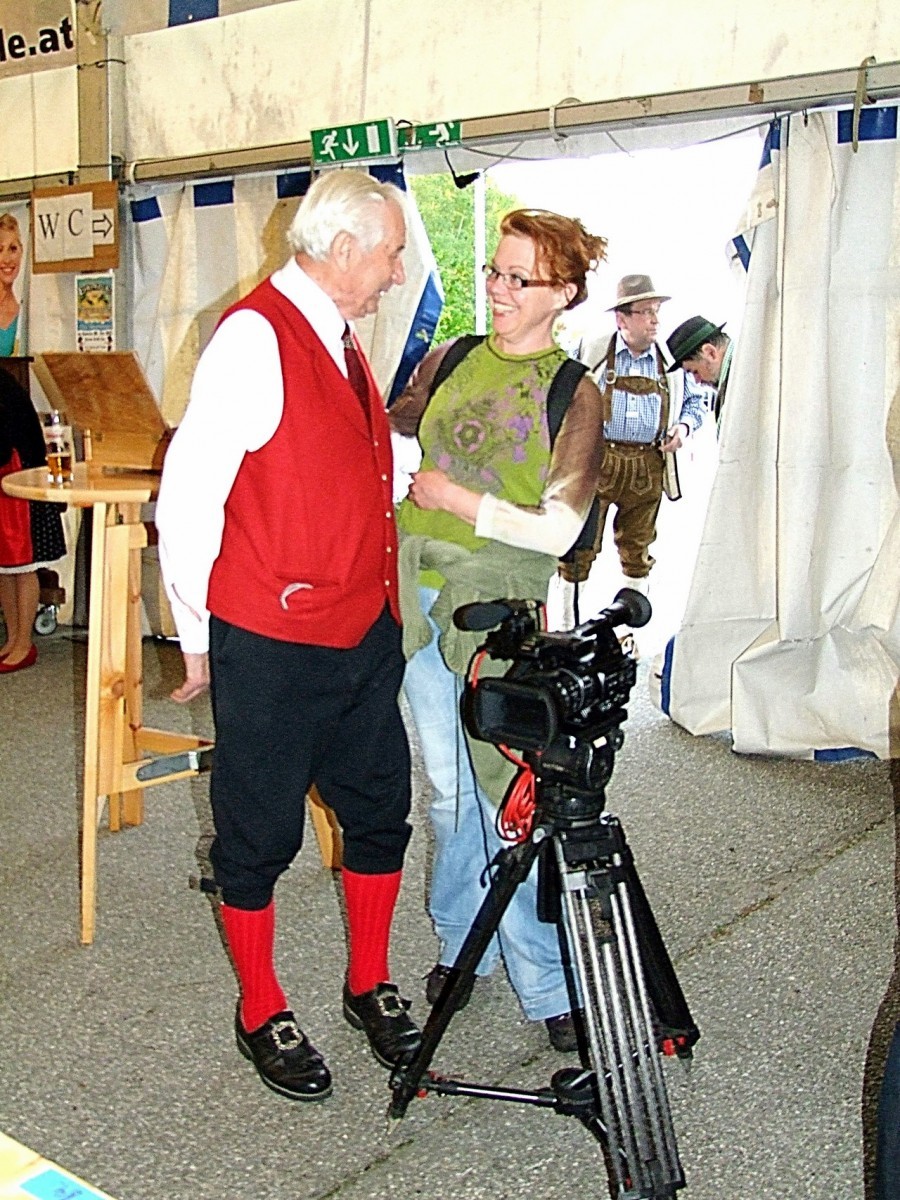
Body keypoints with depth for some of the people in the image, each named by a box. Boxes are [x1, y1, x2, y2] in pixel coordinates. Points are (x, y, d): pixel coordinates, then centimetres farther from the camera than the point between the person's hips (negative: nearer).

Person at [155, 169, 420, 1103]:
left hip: (362, 634, 9)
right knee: (259, 834, 9)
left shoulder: (338, 339, 12)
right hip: (271, 648, -8)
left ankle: (369, 985, 37)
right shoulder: (254, 337, -16)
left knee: (379, 811, 17)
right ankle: (260, 1015, 28)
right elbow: (186, 498, -16)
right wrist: (197, 638, -9)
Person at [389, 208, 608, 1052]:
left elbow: (558, 529, -9)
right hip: (416, 592, 4)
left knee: (506, 795, -4)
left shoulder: (573, 395, -3)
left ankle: (546, 983, 11)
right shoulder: (448, 360, 9)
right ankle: (462, 943, 31)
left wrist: (460, 500, -10)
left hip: (498, 603, -4)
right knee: (449, 786, 14)